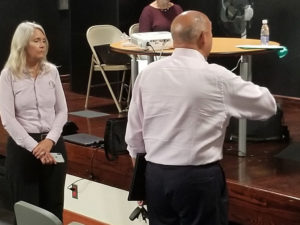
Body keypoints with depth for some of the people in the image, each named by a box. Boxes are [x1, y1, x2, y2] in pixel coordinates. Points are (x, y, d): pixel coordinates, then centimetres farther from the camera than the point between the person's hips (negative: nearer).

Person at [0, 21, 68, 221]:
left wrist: (50, 140, -11)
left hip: (53, 144, 3)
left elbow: (62, 111, 5)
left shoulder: (52, 71, 4)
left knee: (53, 208, 9)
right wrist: (34, 147, -17)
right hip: (22, 146, -3)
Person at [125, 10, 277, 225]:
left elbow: (134, 135, 8)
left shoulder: (147, 74, 1)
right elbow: (268, 105, 2)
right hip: (200, 178, -4)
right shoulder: (216, 77, -10)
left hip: (155, 175, 5)